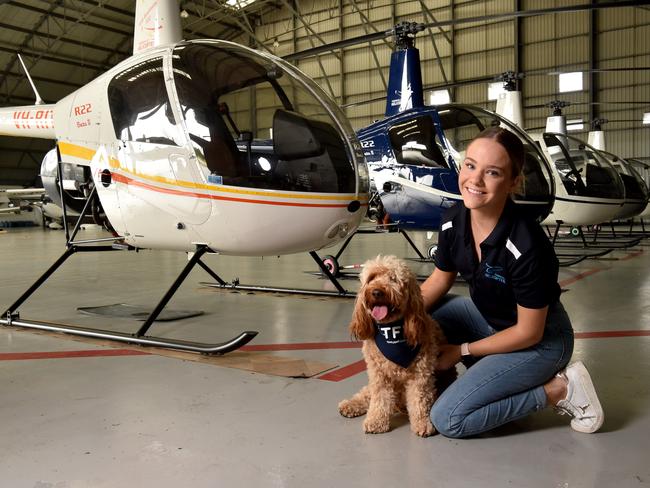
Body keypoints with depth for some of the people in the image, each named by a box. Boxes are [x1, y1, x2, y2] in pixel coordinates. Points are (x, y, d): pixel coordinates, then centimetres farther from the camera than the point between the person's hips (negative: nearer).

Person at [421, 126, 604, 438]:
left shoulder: (526, 246, -34)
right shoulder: (453, 220, -14)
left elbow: (528, 332, -23)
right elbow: (440, 279, 4)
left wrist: (462, 351, -14)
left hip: (540, 340, -7)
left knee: (447, 419, -13)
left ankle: (559, 389, -1)